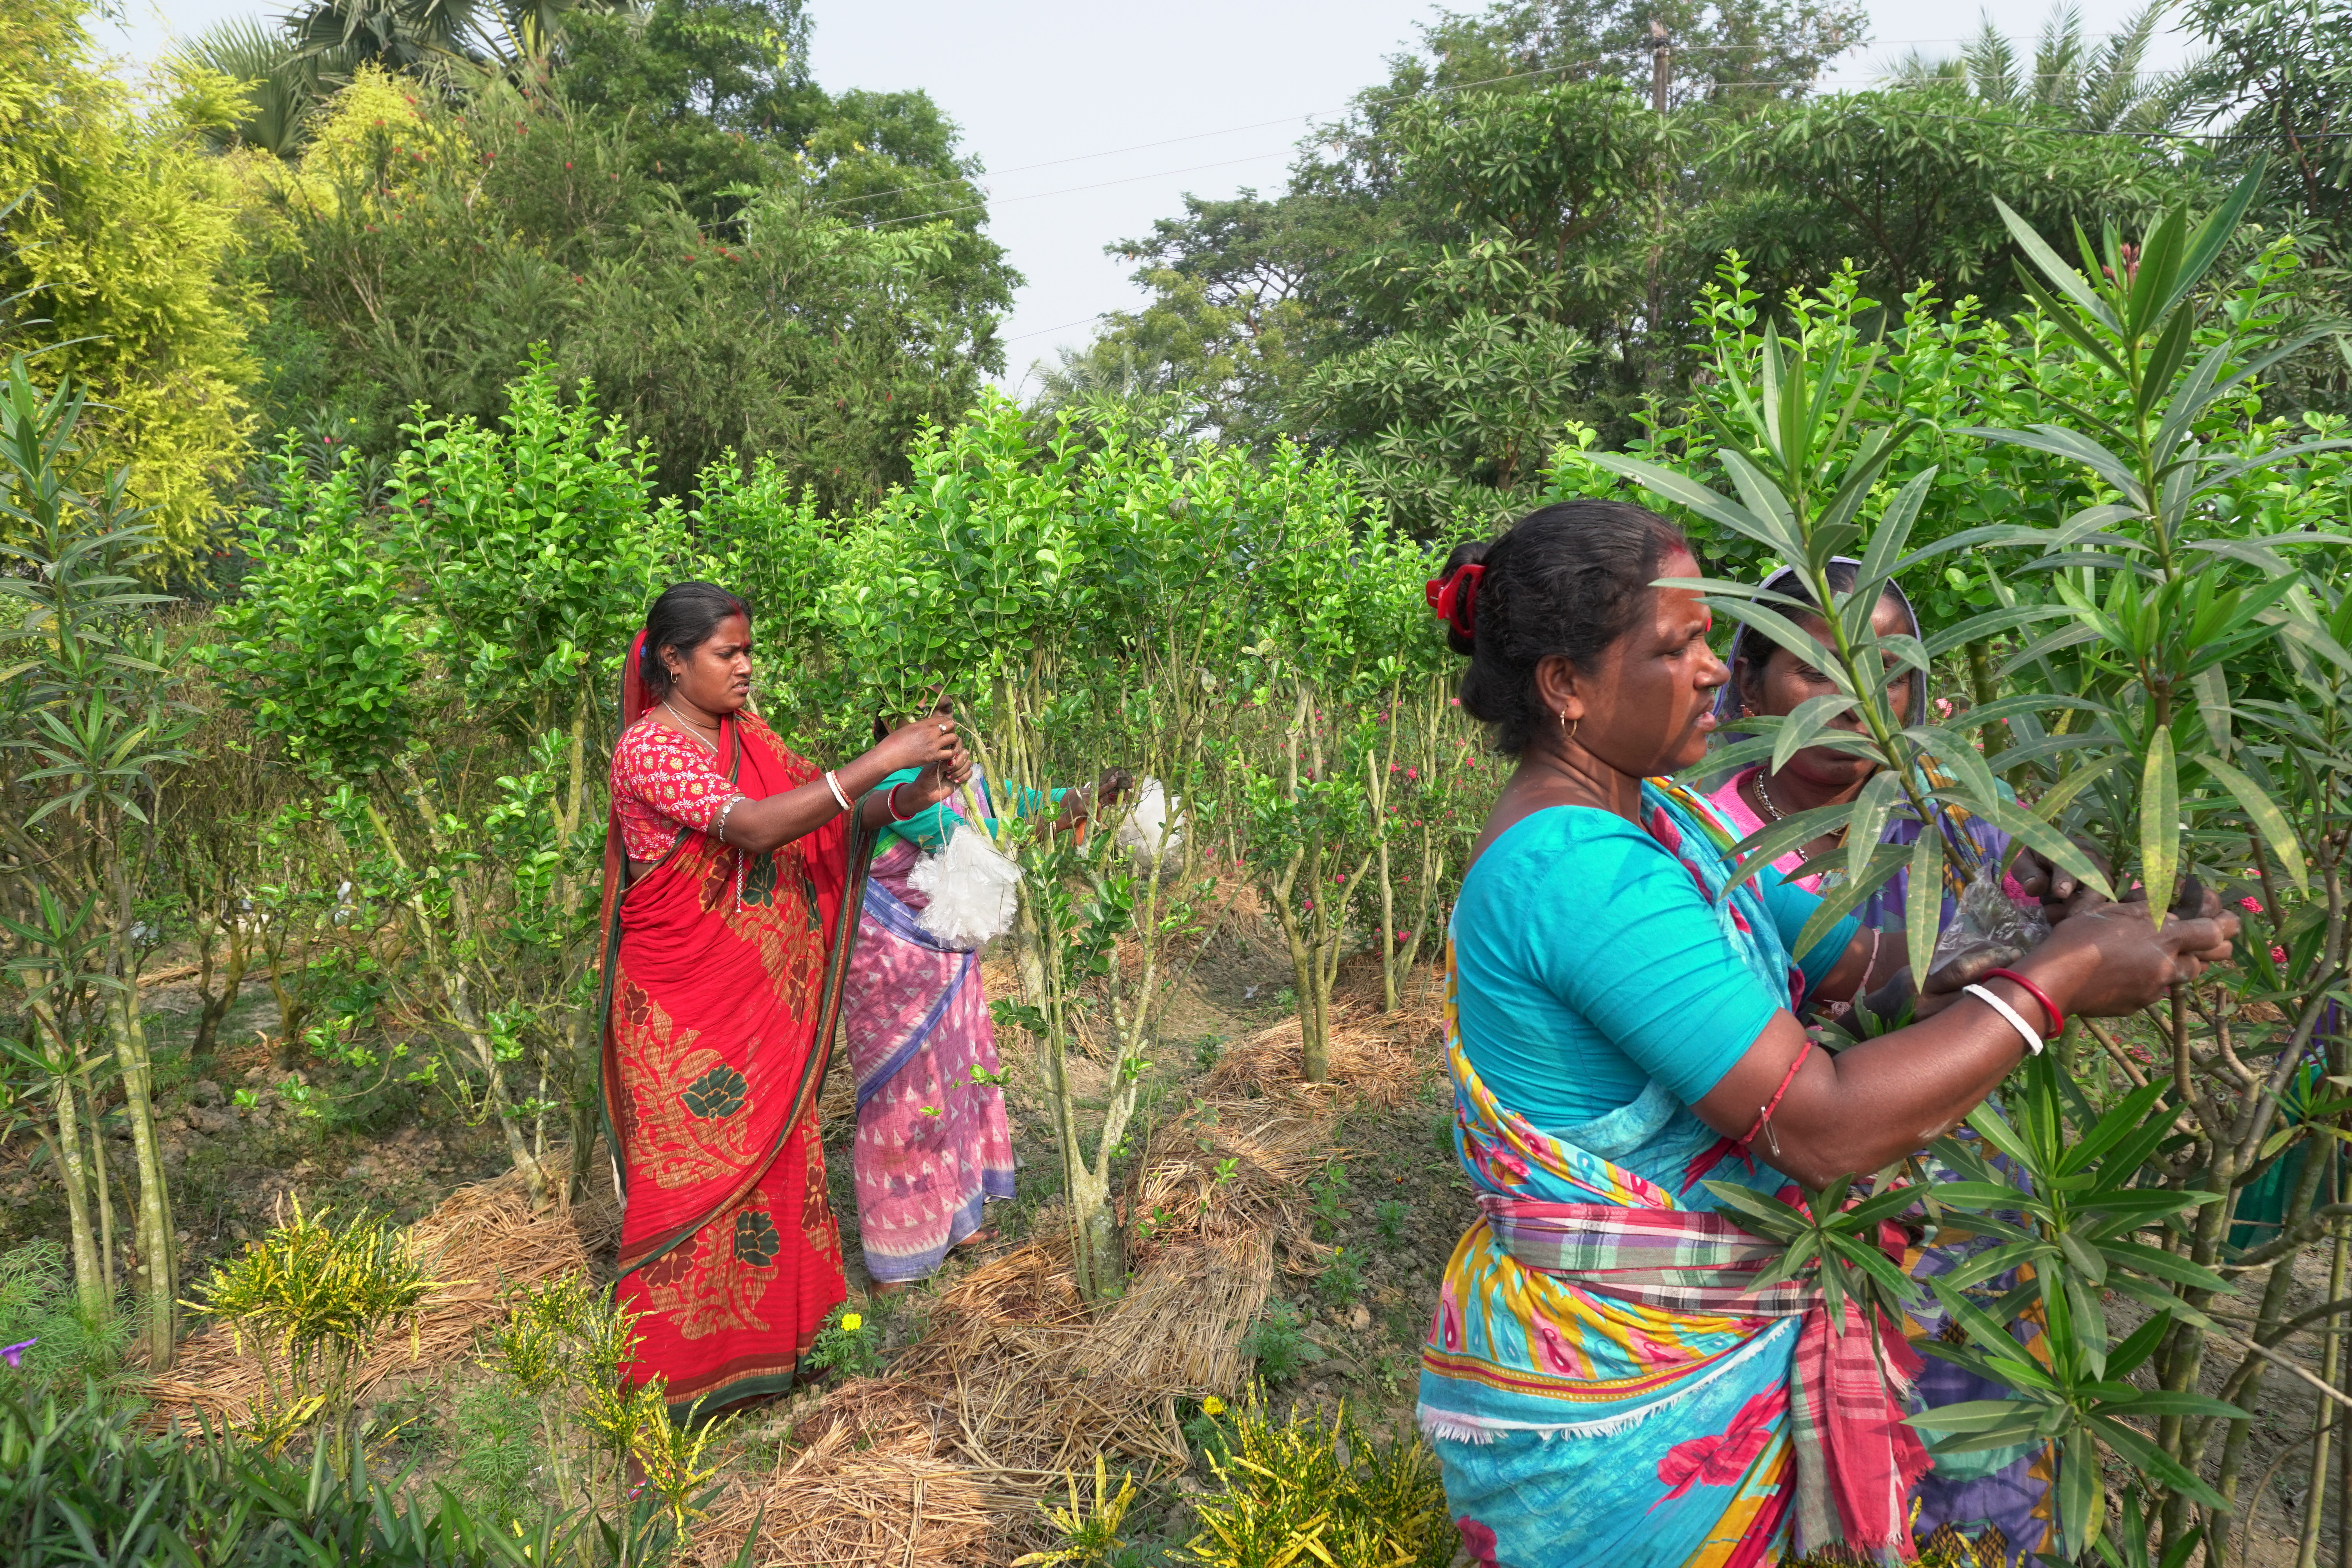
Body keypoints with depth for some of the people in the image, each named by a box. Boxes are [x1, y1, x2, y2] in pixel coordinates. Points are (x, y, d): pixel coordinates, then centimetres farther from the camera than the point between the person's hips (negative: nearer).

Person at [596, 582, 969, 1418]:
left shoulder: (747, 737, 6)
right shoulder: (648, 748, -17)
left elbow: (831, 817, 4)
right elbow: (755, 827, -31)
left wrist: (912, 795, -16)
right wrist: (883, 758, -34)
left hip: (762, 998, 7)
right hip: (682, 1011, -7)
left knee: (775, 1153, 15)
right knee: (694, 1171, 4)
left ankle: (773, 1333, 34)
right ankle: (678, 1366, 24)